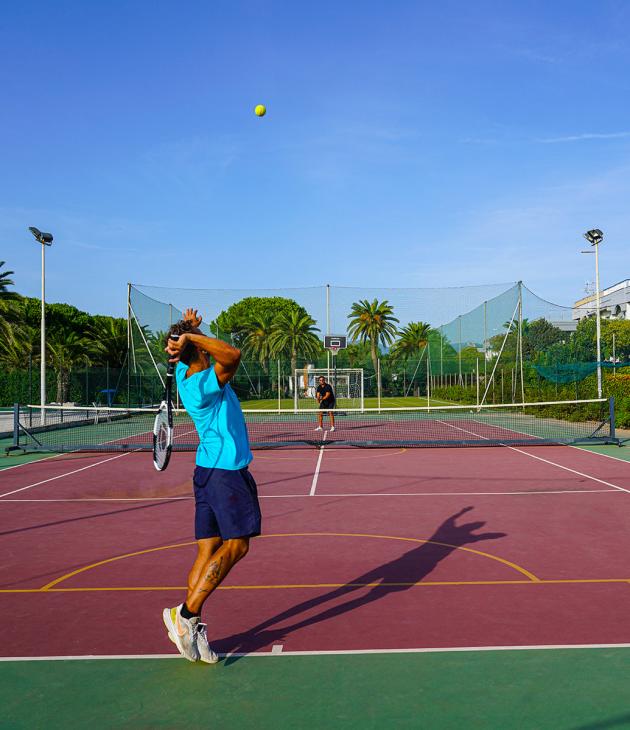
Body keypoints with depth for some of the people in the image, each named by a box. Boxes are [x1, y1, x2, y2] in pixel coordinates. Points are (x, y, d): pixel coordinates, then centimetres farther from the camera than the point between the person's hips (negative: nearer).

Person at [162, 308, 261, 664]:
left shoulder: (184, 376, 9)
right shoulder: (205, 384, -17)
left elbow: (187, 346, 30)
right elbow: (233, 354, -33)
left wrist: (188, 331, 12)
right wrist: (192, 335, -27)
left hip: (209, 470, 9)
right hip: (226, 471, -9)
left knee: (209, 548, 6)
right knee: (236, 545, -4)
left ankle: (192, 625, 5)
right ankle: (185, 613, -6)